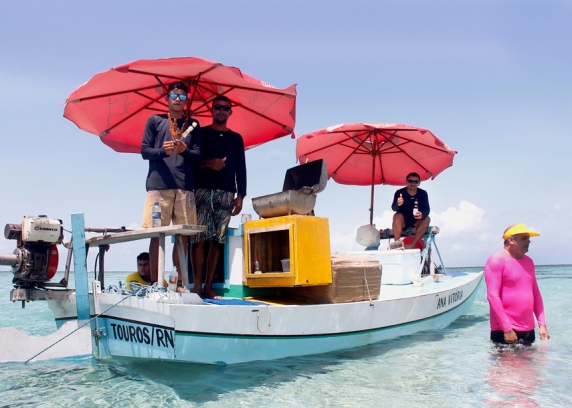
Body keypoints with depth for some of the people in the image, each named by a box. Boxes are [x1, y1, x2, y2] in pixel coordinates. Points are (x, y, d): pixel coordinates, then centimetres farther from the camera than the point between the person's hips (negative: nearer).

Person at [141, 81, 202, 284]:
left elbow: (198, 156, 8)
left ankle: (179, 282, 8)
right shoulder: (155, 120, 12)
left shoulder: (193, 125, 16)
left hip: (185, 187, 2)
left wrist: (185, 151, -13)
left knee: (182, 235, 2)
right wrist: (162, 151, -12)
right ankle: (155, 282, 4)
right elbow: (145, 151, 7)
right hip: (158, 186, -1)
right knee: (156, 234, -2)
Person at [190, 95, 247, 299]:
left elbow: (241, 169, 14)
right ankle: (197, 285, -4)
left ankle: (208, 286, 1)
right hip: (202, 191, -2)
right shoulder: (201, 133, 11)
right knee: (199, 239, -9)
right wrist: (208, 163, -15)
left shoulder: (236, 138, 17)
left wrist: (240, 196, 4)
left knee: (217, 241, -3)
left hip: (226, 194, 2)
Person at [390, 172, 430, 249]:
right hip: (403, 221, -2)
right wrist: (398, 204, -51)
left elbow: (427, 209, -16)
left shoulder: (423, 193, -8)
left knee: (427, 219, -27)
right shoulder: (399, 192, -14)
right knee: (397, 216, -32)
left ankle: (412, 245, -29)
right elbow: (393, 208, -25)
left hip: (416, 221, 2)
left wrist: (422, 215, -41)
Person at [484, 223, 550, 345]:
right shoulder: (497, 260, -10)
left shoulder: (528, 262, 14)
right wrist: (507, 329, -19)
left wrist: (542, 324, 10)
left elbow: (536, 294, 18)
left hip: (528, 331, 7)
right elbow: (492, 296, -16)